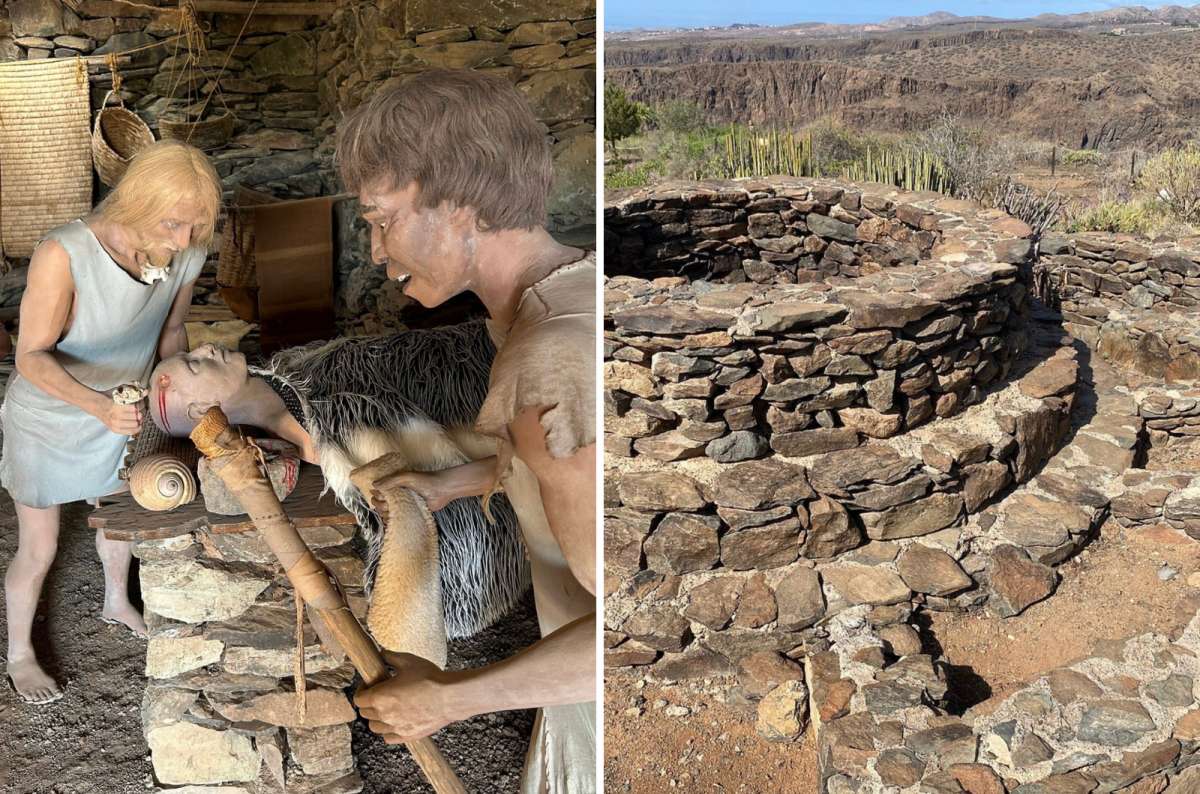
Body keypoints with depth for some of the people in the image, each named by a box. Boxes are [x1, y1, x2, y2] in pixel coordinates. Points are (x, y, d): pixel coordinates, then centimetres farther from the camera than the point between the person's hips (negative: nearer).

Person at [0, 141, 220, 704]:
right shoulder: (64, 255, -37)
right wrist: (98, 405, -46)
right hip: (46, 419, -5)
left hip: (121, 411, 5)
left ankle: (117, 603, 56)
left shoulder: (187, 255, -21)